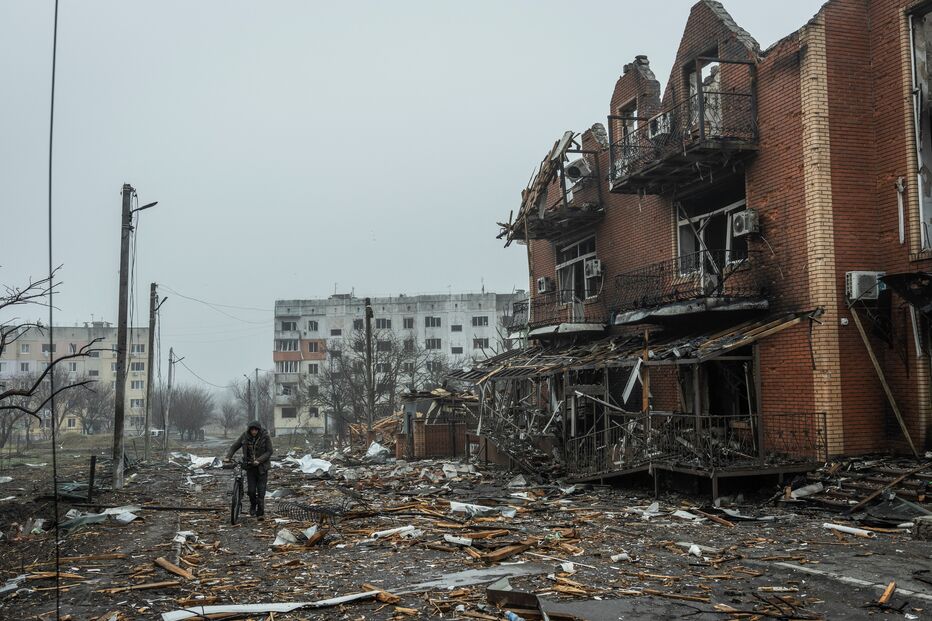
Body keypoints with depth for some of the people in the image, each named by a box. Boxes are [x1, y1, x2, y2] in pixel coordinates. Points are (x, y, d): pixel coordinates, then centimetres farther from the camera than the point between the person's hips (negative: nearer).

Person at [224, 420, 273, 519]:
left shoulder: (265, 436, -12)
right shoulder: (245, 436, -5)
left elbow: (269, 451, -11)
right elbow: (234, 447, 2)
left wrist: (259, 460, -23)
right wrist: (228, 457, -13)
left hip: (262, 466, -2)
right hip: (250, 466, 2)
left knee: (261, 490, -6)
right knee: (251, 489, -2)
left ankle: (260, 513, 3)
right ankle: (253, 505, 28)